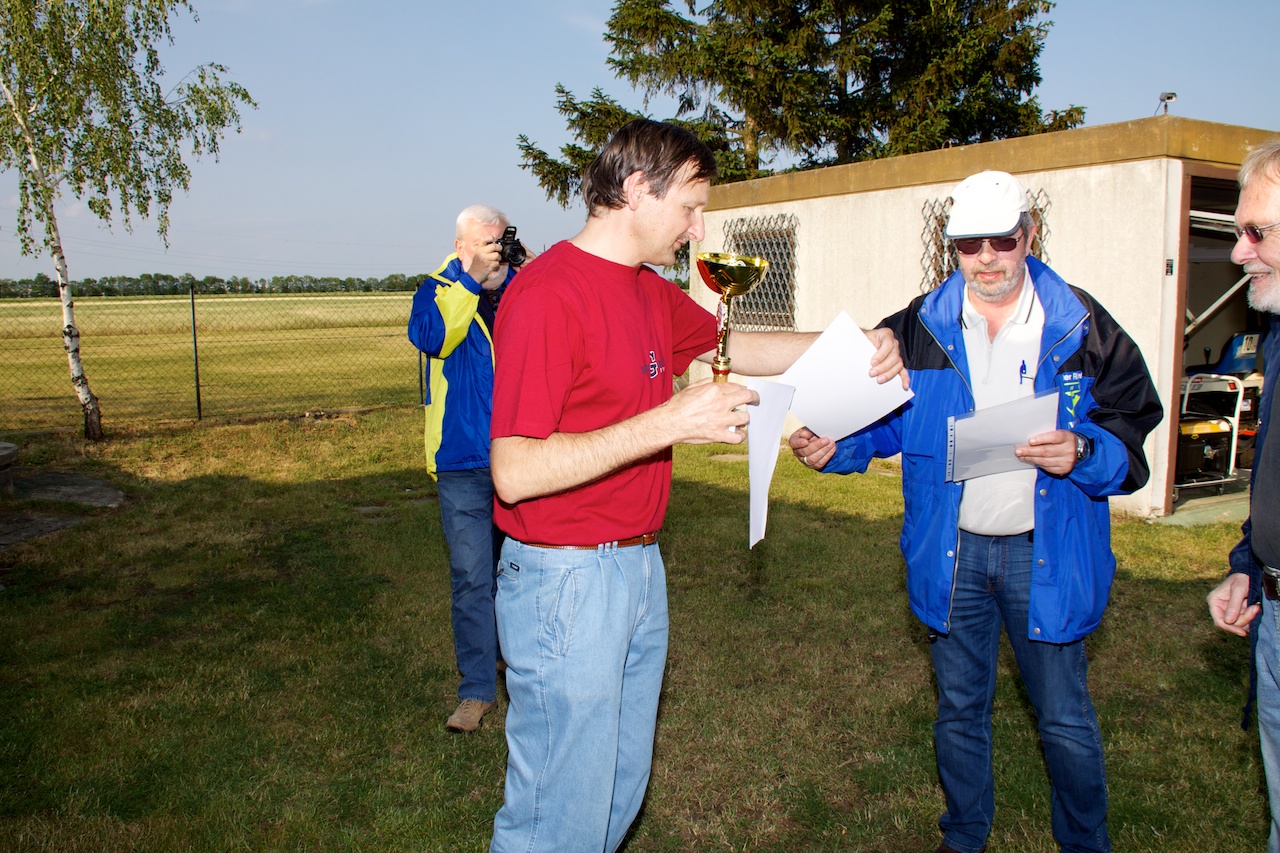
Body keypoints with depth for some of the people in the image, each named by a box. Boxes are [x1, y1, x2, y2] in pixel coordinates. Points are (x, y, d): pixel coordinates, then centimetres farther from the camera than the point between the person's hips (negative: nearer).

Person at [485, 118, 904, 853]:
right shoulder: (548, 294, -19)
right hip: (567, 579, -9)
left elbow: (735, 346, 25)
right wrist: (671, 422, -27)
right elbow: (514, 472, -24)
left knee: (622, 789, 20)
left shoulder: (653, 294, 10)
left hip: (640, 570, 9)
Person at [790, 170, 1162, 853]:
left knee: (1065, 719, 9)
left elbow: (1131, 434, -4)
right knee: (958, 710, 18)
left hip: (1045, 552, -2)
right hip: (950, 551, 2)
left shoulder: (1083, 329, -5)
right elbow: (876, 418, 5)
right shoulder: (919, 329, -1)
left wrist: (1082, 453, -25)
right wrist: (831, 446, -15)